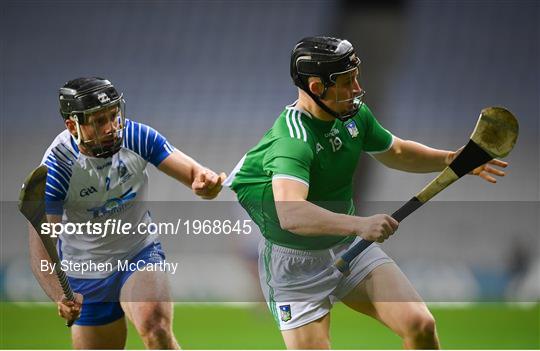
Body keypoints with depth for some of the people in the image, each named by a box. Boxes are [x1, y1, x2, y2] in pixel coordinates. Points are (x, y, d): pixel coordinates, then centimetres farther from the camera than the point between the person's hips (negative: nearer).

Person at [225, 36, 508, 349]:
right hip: (295, 265, -7)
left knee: (420, 325, -8)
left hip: (350, 246, 7)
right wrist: (359, 224, -61)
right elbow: (291, 214, -50)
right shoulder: (293, 140, -31)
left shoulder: (354, 113, -4)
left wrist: (450, 159, 3)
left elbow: (394, 152, 18)